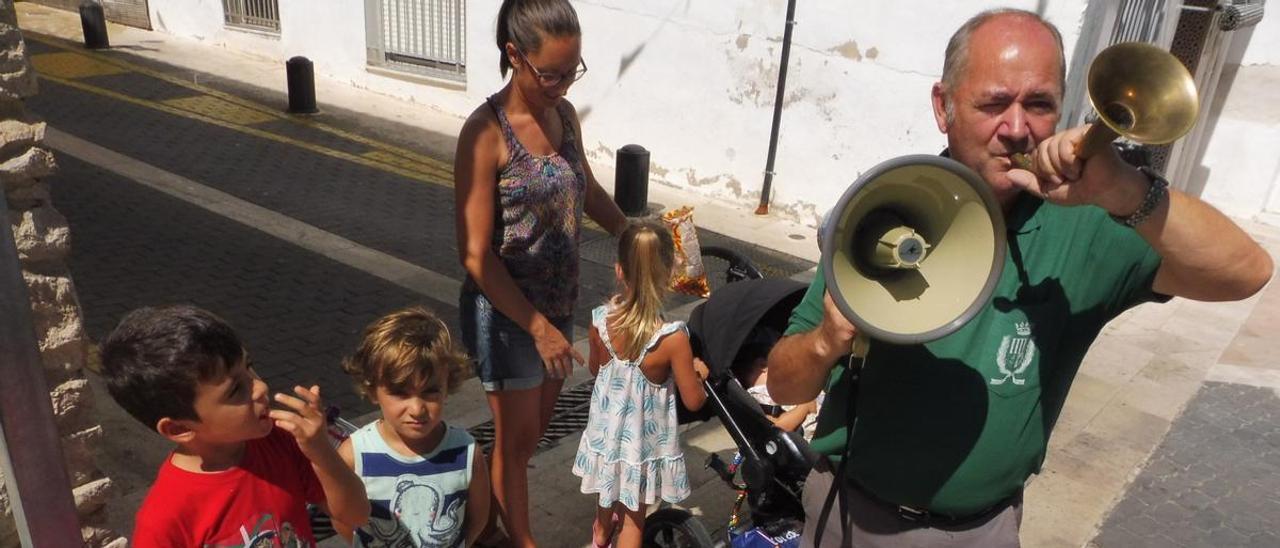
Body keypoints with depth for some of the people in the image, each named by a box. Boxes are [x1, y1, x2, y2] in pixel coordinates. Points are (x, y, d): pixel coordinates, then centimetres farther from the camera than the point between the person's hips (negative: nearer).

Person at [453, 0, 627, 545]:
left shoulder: (565, 114, 0)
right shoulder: (486, 132, -20)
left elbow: (589, 193, 18)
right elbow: (476, 255, -20)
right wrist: (539, 327, -19)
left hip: (558, 302, 7)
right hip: (506, 310, -7)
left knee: (535, 428, 20)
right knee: (517, 439, 11)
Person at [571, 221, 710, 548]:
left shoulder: (600, 320, -18)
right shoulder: (673, 338, -30)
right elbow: (693, 401, -19)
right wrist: (697, 373, 0)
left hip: (607, 433, 5)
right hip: (644, 444, -4)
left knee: (608, 501, 33)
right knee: (634, 518, 18)